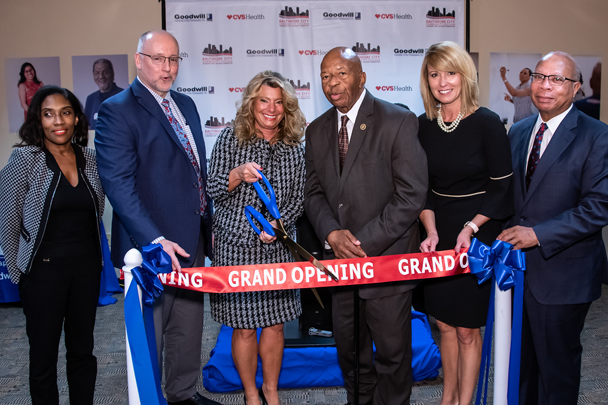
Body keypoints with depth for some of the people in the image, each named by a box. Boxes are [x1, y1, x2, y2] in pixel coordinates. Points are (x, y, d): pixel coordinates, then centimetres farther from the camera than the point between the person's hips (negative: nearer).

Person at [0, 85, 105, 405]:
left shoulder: (89, 158, 3)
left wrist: (91, 253, 11)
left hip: (87, 267, 4)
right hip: (44, 271, -4)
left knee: (83, 350, 16)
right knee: (44, 354, 10)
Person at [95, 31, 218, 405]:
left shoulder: (186, 105, 13)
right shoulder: (117, 110, -11)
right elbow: (119, 183, -19)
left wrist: (209, 225, 13)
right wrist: (155, 241, -26)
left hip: (192, 242, 7)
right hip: (152, 245, -7)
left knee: (189, 328, 19)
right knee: (149, 334, 9)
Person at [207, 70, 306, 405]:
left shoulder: (294, 147, 6)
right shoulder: (230, 138, -1)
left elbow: (299, 198, 7)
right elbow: (213, 191, -3)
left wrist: (279, 222, -10)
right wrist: (237, 175, -22)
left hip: (278, 245, 2)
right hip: (236, 245, -2)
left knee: (275, 322, 9)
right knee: (244, 325, 5)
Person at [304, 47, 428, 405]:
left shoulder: (398, 122, -11)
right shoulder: (318, 130, 8)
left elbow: (411, 195, -15)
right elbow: (314, 192, 10)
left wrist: (364, 242, -17)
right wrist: (332, 233, -10)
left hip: (387, 258, -5)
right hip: (339, 261, 5)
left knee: (392, 353, 9)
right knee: (349, 350, 18)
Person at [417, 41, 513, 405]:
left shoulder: (487, 123, -11)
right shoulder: (425, 125, 2)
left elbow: (502, 189, -8)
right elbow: (421, 187, 6)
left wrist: (470, 228, -17)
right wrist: (431, 231, -6)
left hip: (477, 238, -4)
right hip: (439, 236, 4)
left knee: (467, 329, 6)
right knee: (446, 324, 14)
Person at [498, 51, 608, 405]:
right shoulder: (518, 132, 10)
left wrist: (537, 234, -20)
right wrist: (509, 236, 0)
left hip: (562, 273, -5)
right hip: (520, 267, 5)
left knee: (557, 362, 9)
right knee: (524, 358, 18)